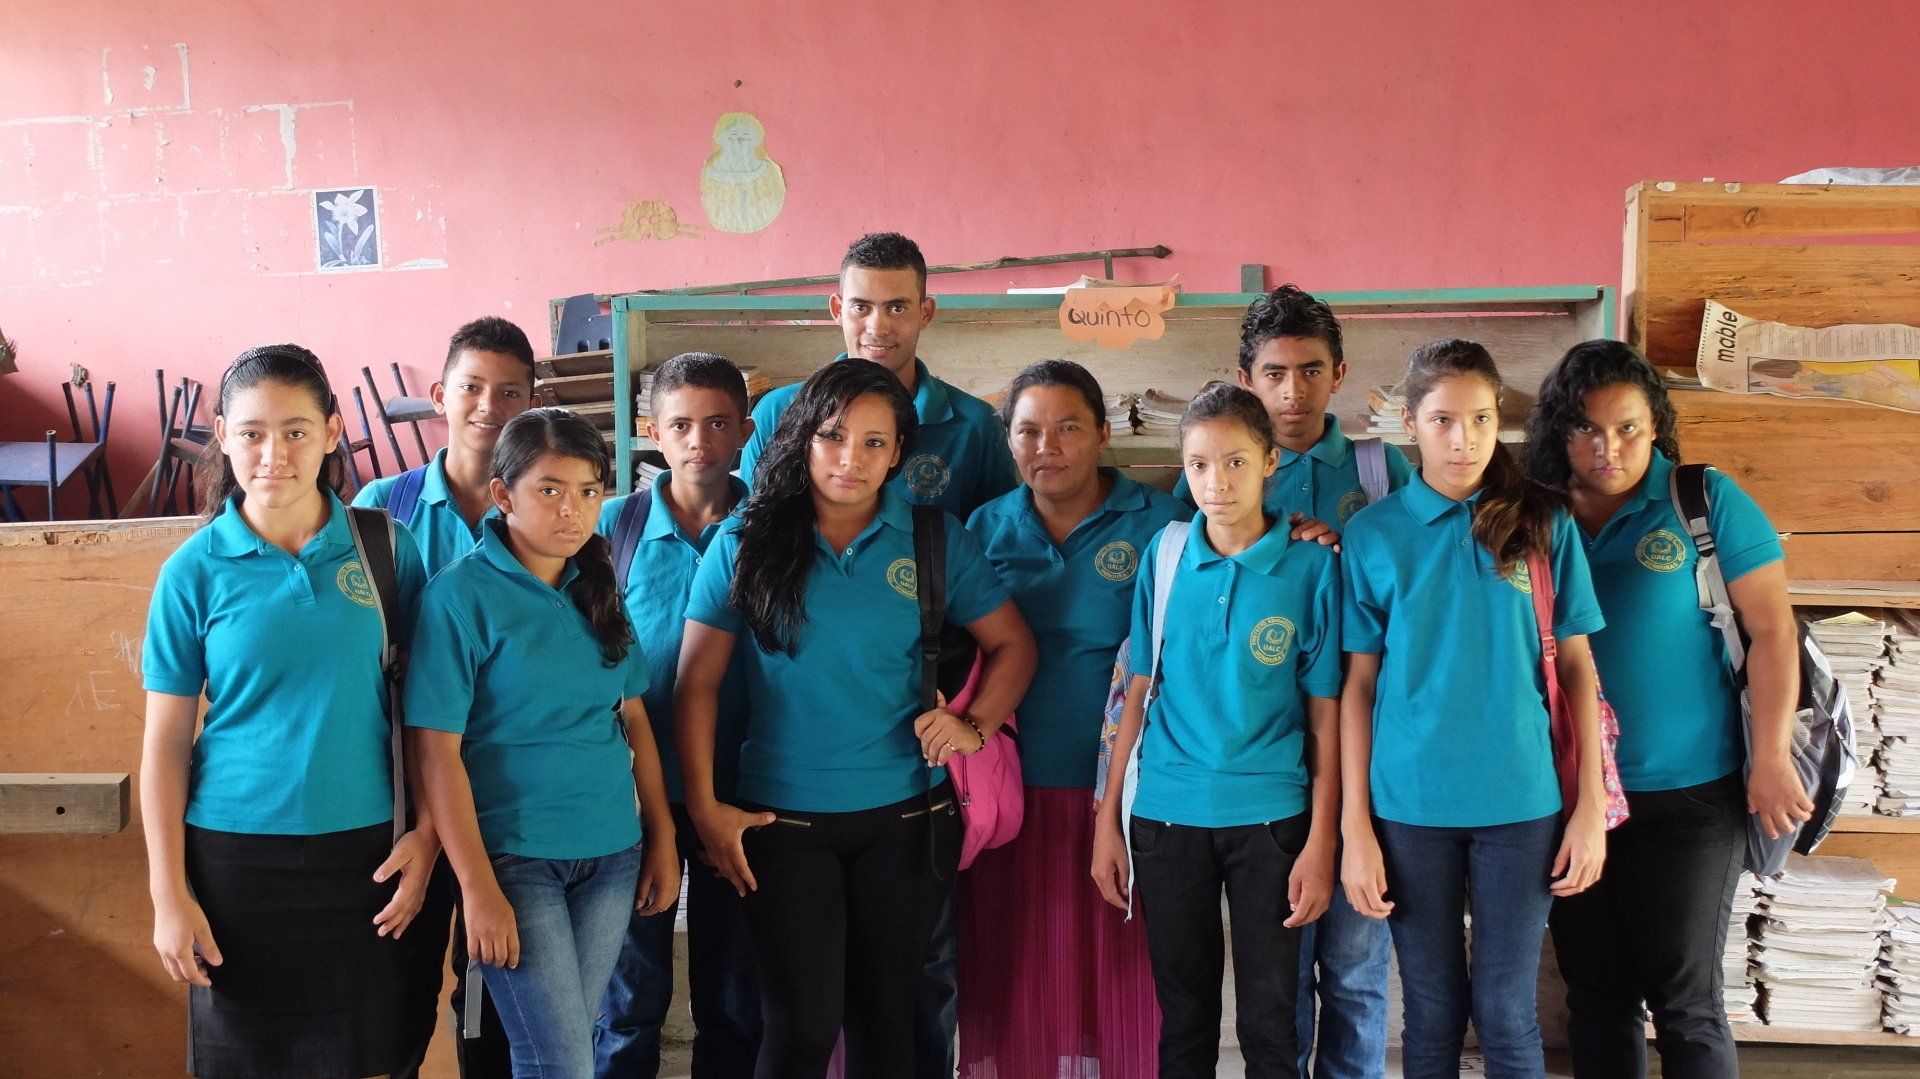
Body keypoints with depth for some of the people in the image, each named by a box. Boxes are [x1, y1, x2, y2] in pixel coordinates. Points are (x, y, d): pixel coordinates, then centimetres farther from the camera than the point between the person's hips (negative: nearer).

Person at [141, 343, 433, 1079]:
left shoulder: (386, 547, -1)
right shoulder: (196, 570, -4)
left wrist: (427, 833, -3)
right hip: (237, 857, -1)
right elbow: (165, 743, -2)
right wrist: (169, 894, -5)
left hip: (365, 855, 1)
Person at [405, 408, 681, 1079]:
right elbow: (436, 749, -13)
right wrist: (477, 886, -15)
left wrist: (662, 839, 10)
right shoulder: (462, 593, -10)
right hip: (515, 857, -5)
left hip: (611, 852, 5)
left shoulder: (598, 589, 7)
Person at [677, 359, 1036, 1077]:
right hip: (784, 822, -1)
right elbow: (698, 682, -2)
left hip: (906, 817, 2)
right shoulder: (745, 544, -4)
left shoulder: (934, 539, 0)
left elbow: (1012, 643, 9)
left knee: (885, 1016, 13)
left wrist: (975, 726, -6)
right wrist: (704, 809, -5)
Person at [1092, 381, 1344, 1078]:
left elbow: (1325, 713, -2)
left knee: (1269, 1021, 6)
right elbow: (1138, 693, 5)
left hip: (1268, 813, -2)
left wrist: (1322, 840, -5)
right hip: (1168, 814, 2)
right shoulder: (1163, 558, 1)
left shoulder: (1311, 566, -5)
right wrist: (1107, 819, 4)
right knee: (1183, 1019, 12)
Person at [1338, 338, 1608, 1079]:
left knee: (1507, 1012, 7)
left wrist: (1591, 806, 0)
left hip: (1520, 801, 0)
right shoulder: (1373, 533, -1)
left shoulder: (1544, 524, 0)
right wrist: (1355, 827, -2)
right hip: (1410, 805, 0)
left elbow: (1578, 670, 4)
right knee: (1431, 1016, 10)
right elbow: (1359, 685, 1)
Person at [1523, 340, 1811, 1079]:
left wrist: (1771, 761, -10)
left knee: (1684, 998, 3)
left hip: (1689, 795, -3)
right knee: (1595, 991, 13)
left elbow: (1772, 630, -8)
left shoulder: (1705, 501, -7)